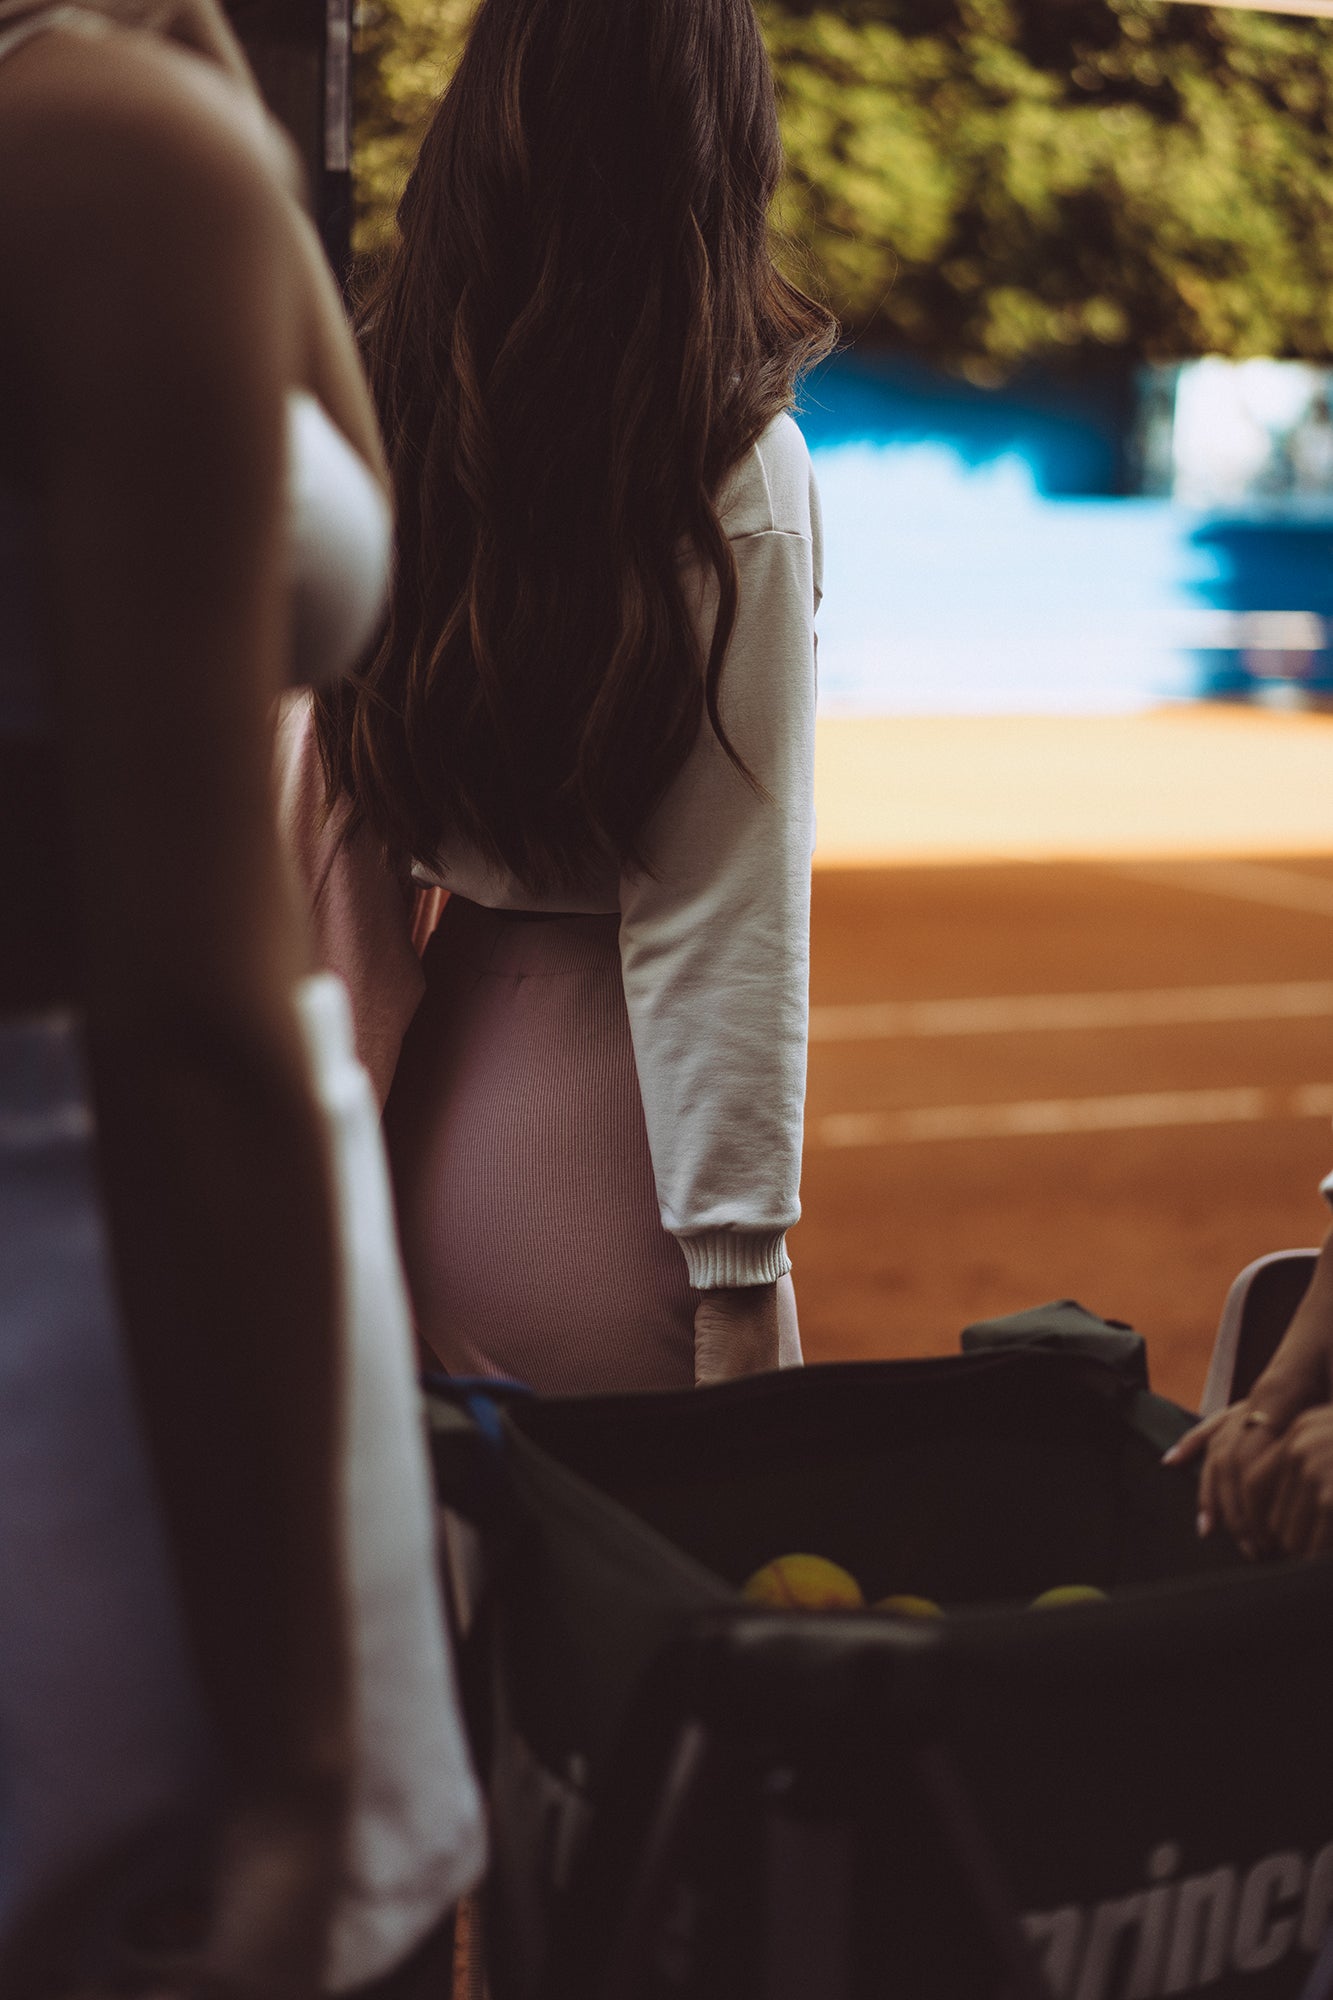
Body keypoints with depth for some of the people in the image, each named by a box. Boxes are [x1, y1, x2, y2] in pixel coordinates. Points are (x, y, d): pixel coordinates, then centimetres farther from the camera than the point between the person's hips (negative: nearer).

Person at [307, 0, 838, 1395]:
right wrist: (742, 1275, -9)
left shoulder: (370, 422, -1)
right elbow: (723, 921, -15)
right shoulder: (736, 475, -15)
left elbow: (341, 833, 4)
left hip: (429, 1097, 5)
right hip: (611, 1108, -5)